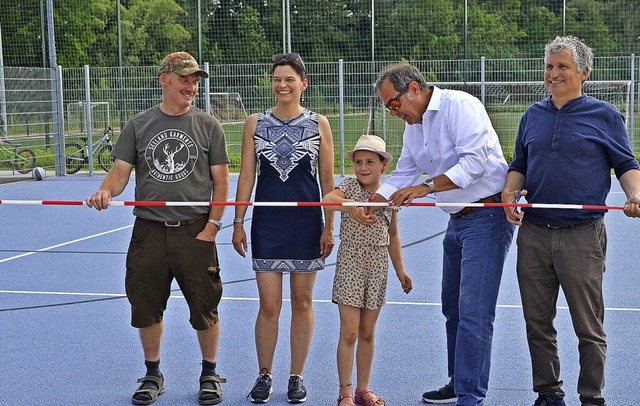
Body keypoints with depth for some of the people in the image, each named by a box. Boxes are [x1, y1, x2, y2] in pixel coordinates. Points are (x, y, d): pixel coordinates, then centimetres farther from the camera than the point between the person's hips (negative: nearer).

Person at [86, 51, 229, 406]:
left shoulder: (208, 126, 4)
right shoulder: (138, 125, 7)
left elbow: (220, 180, 3)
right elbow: (121, 171, 4)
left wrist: (212, 224, -6)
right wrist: (106, 191, -18)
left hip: (195, 231, -1)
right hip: (148, 231, 2)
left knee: (205, 309, 3)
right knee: (146, 307, 8)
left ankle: (209, 375, 22)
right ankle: (152, 375, 26)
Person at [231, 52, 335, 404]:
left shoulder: (319, 124, 1)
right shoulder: (255, 123, 4)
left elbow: (327, 180, 3)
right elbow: (246, 176, 5)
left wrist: (329, 227, 0)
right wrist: (238, 222, 1)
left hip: (306, 222, 0)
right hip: (267, 223, 0)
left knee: (302, 302, 6)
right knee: (269, 305, 0)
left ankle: (296, 377, 18)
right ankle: (263, 377, 14)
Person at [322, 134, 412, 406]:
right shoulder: (349, 188, -5)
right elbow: (327, 200, -27)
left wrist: (400, 270, 16)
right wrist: (352, 205, -42)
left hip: (377, 269, 4)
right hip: (350, 264, -3)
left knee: (367, 333, 11)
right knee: (349, 332, -5)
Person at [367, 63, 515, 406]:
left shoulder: (460, 106, -16)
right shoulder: (413, 126, 13)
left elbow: (474, 162, -24)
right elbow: (403, 175, 13)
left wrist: (426, 187, -27)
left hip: (487, 216, -10)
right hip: (458, 220, 10)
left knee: (473, 312, -11)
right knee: (453, 308, 16)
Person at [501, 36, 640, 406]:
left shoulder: (605, 116, 2)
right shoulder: (533, 116, 13)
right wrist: (510, 192, -1)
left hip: (582, 236, -4)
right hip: (533, 233, 4)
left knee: (589, 327, 1)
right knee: (538, 323, 9)